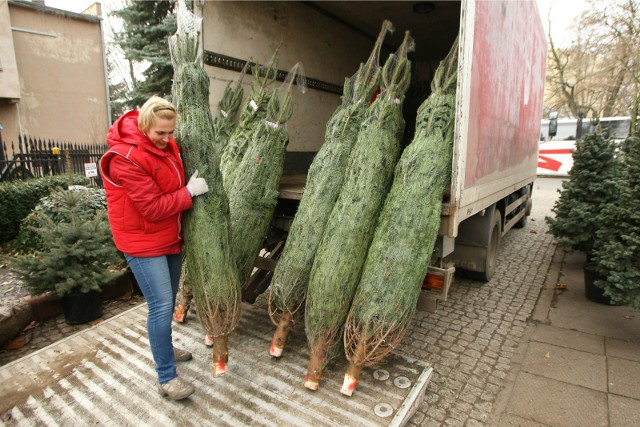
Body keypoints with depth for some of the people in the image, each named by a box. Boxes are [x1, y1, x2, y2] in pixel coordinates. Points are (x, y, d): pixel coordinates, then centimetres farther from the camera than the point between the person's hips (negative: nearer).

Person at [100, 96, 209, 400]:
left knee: (167, 301, 18)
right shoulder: (126, 158, -21)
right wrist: (189, 192, -17)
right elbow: (153, 208, -22)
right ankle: (166, 377, 7)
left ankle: (164, 348, 40)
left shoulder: (167, 145, 3)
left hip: (171, 237, 8)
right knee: (161, 305, -7)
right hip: (143, 242, -7)